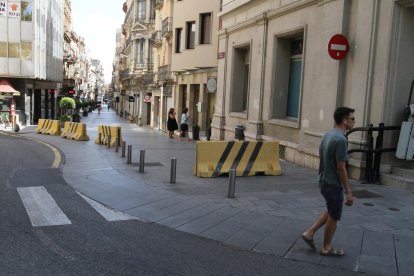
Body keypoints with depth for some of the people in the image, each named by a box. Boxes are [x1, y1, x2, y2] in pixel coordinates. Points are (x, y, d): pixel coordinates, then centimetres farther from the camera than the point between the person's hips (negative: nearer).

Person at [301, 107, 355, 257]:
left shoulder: (328, 135, 8)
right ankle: (326, 248, 21)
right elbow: (341, 168, -22)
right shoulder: (341, 139, -22)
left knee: (331, 212, 23)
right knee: (333, 216, 7)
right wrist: (348, 191, -16)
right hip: (333, 184, -9)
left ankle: (309, 233, 22)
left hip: (323, 181, 9)